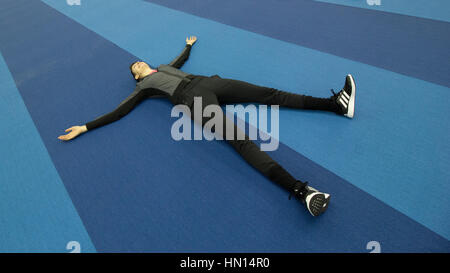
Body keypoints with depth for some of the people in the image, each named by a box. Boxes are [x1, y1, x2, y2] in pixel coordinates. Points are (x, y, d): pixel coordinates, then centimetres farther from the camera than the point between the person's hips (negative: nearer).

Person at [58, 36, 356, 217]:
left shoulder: (164, 67, 37)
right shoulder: (144, 86, 21)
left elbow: (182, 59, 56)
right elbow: (120, 111, 16)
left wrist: (189, 44, 73)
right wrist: (85, 127, 14)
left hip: (208, 82, 8)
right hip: (194, 97, -8)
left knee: (271, 94, -7)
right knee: (240, 140, -32)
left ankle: (336, 103, -9)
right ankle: (301, 190, -47)